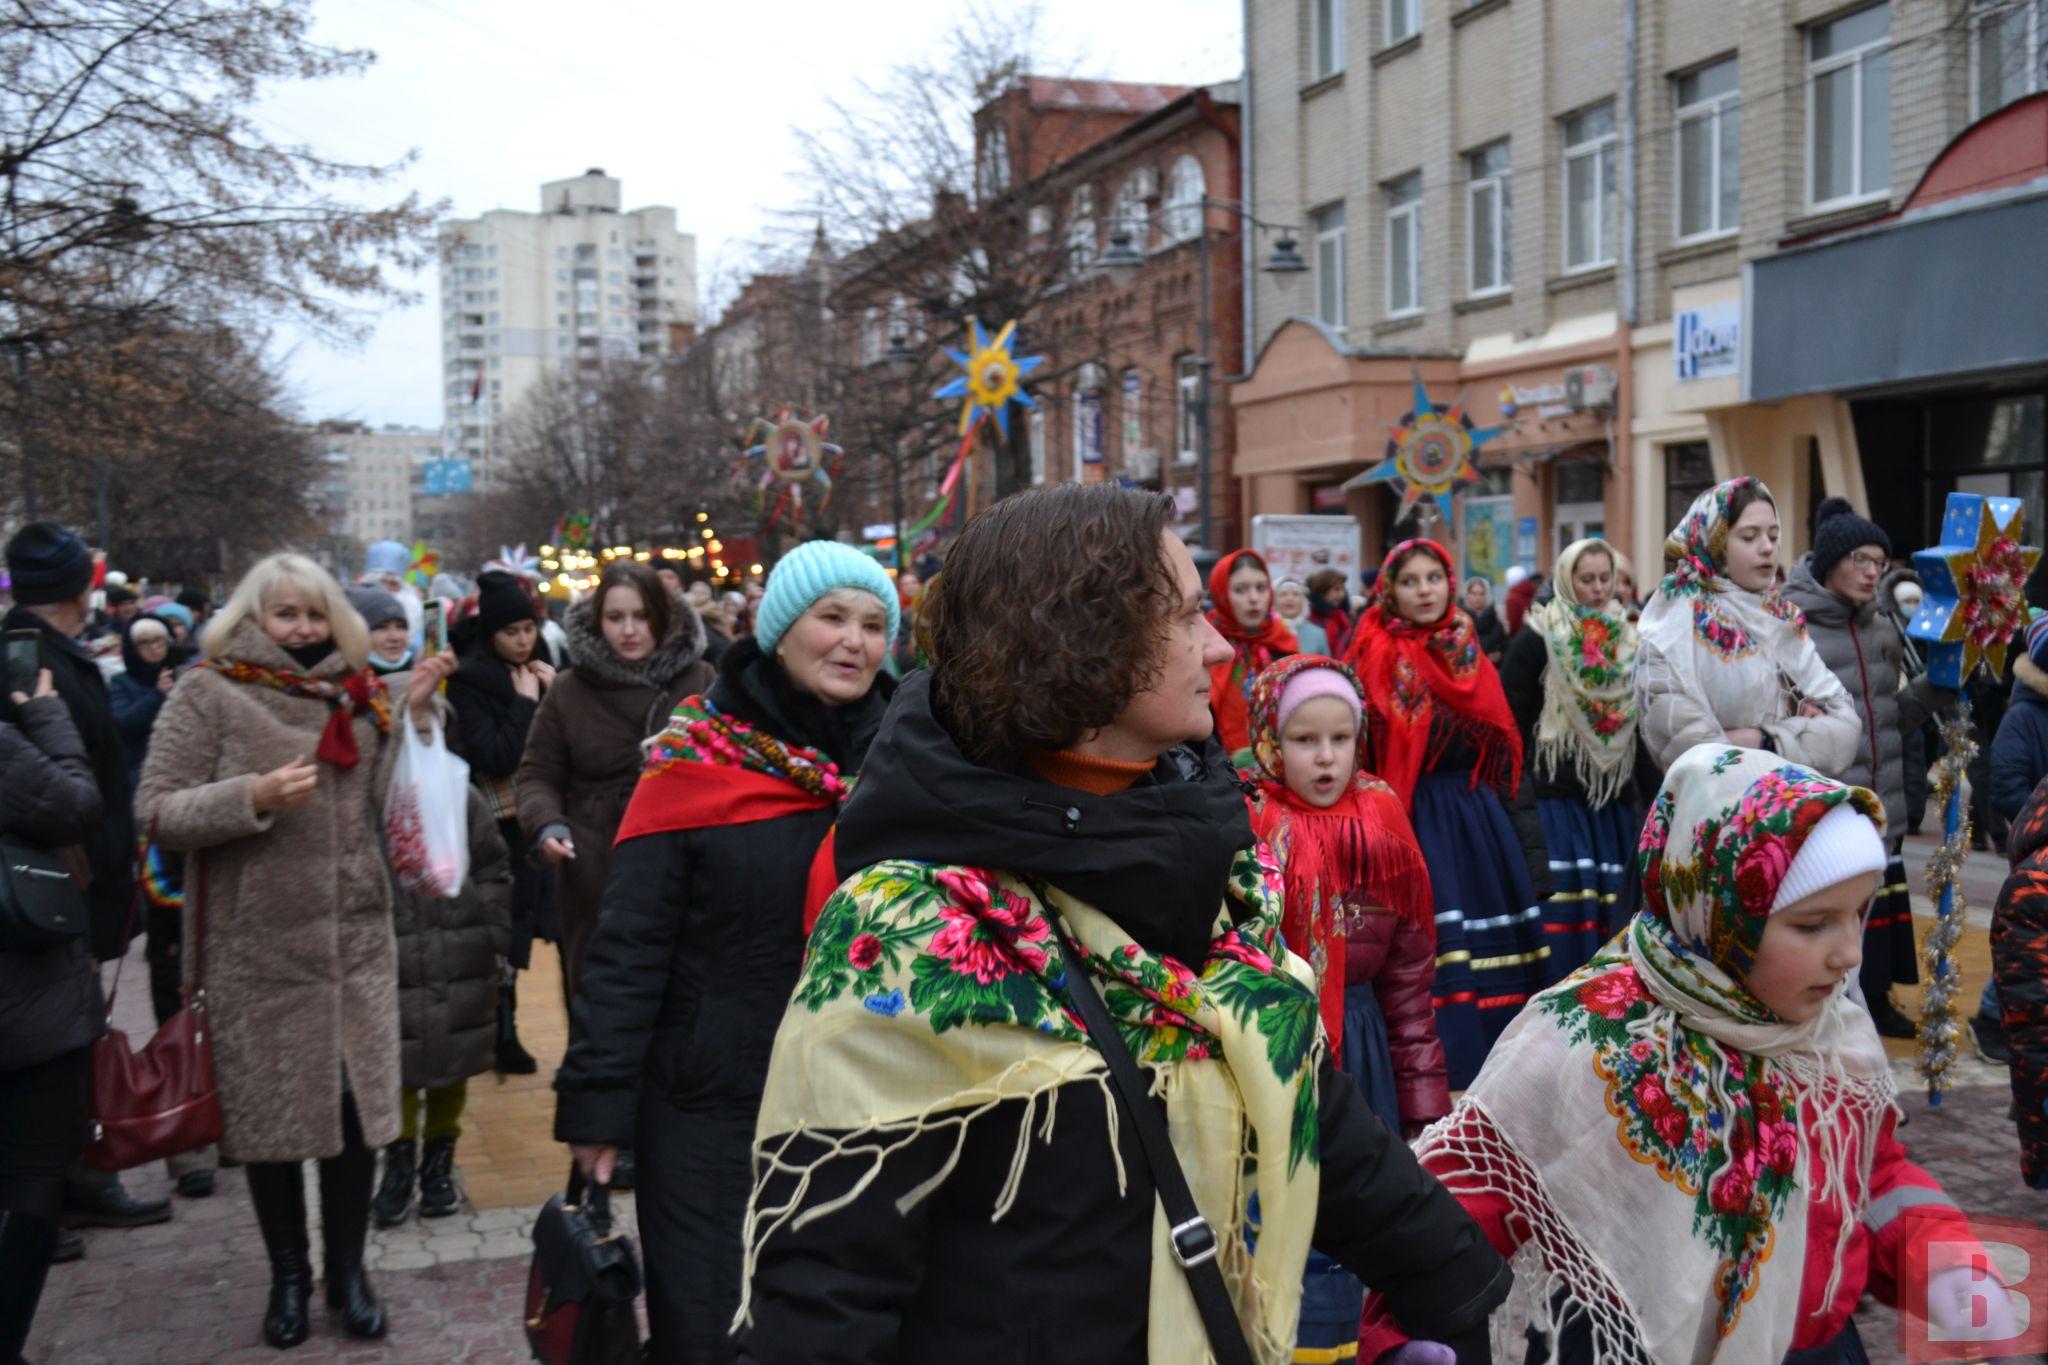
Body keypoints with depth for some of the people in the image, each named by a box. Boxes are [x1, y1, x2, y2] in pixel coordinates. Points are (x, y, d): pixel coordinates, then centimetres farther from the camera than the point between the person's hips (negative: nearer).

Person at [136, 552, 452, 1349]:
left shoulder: (355, 696, 10)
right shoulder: (208, 694, -2)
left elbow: (394, 803, 3)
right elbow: (157, 811, -7)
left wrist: (415, 713, -7)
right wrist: (252, 797, -21)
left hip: (356, 942, 3)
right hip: (259, 947, -3)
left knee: (356, 1102, 5)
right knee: (270, 1110, 8)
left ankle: (347, 1270, 22)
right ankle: (288, 1276, 25)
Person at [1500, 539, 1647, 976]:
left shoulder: (1626, 642, 14)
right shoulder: (1536, 641, -2)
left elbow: (1639, 724, 20)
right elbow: (1512, 724, -5)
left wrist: (1648, 796, 16)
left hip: (1615, 799, 5)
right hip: (1556, 795, -5)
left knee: (1614, 907, 4)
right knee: (1564, 904, -9)